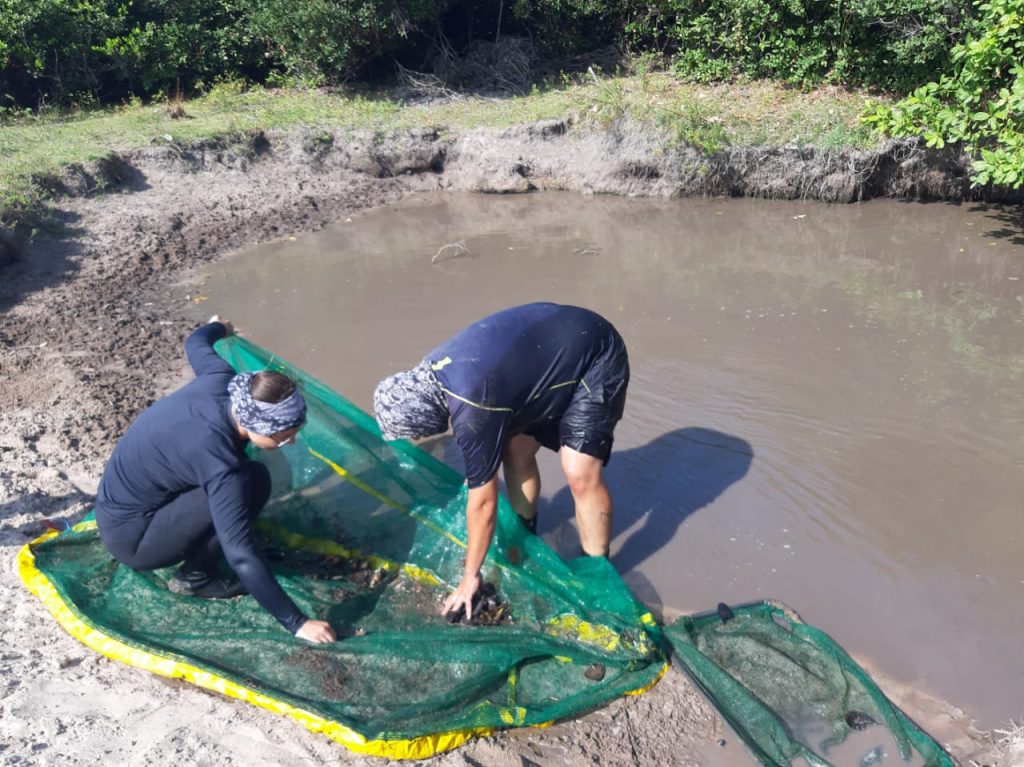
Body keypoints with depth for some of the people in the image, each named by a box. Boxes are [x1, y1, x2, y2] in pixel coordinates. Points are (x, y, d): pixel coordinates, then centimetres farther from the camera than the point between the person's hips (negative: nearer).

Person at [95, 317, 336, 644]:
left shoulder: (221, 379, -15)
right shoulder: (219, 462, -35)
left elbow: (195, 343, 10)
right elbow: (241, 556, -35)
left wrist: (218, 327, 33)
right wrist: (297, 623, -32)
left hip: (119, 501, 9)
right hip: (129, 537, -9)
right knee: (252, 482, -22)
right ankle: (193, 577, -4)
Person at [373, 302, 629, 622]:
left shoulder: (472, 411, -32)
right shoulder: (429, 370, -8)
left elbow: (483, 502, -21)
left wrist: (469, 576, -9)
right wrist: (476, 473, 23)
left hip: (595, 359, -9)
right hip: (553, 346, 9)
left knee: (580, 474, -15)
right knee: (515, 451, 9)